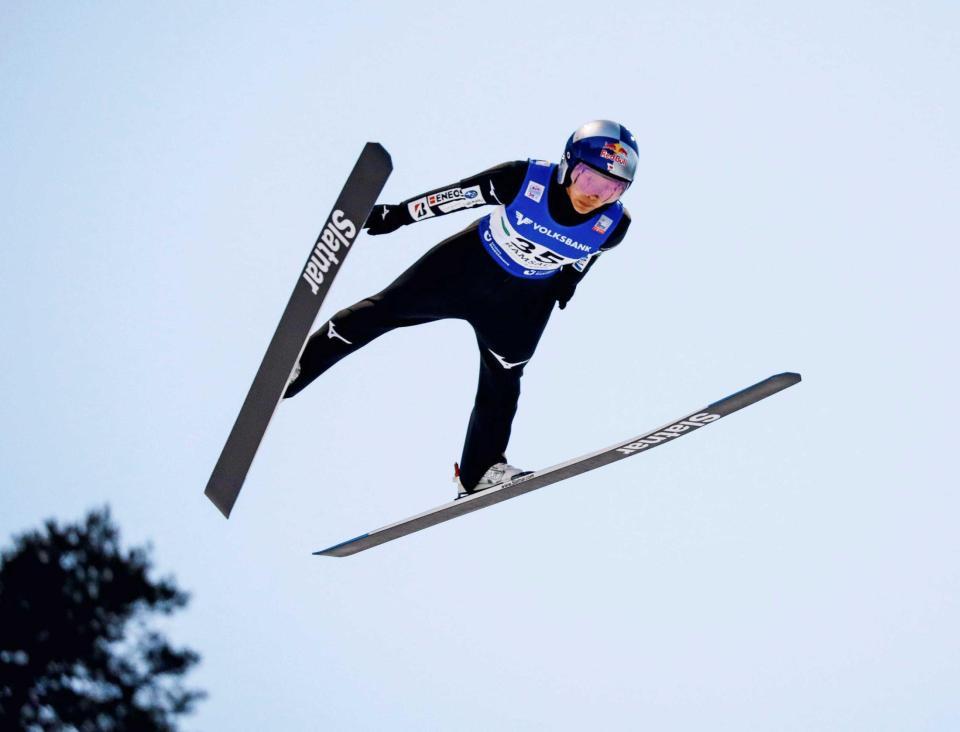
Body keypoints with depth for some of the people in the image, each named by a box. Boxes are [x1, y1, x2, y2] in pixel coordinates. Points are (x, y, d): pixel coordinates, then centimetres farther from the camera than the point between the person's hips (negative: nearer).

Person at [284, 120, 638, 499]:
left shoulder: (613, 225, -24)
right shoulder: (523, 179, -31)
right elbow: (458, 195, -18)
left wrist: (570, 278, 14)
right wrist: (398, 214, -12)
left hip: (523, 301, 1)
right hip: (469, 264, -1)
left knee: (501, 384, 6)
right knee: (387, 308, 3)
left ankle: (478, 472, 22)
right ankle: (299, 364, 19)